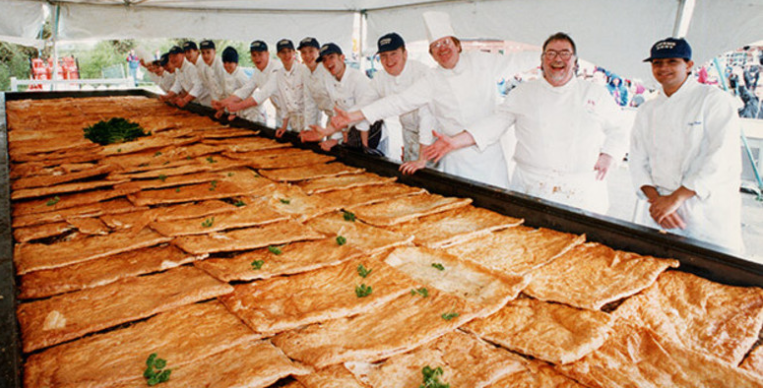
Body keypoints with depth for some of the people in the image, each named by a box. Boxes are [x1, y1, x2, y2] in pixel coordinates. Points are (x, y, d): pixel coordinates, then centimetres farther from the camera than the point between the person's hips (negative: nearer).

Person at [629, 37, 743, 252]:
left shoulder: (715, 99, -4)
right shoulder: (647, 110, 10)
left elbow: (722, 158, -14)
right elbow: (637, 161, 6)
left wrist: (675, 198, -20)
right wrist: (655, 199, -11)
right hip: (660, 210, 4)